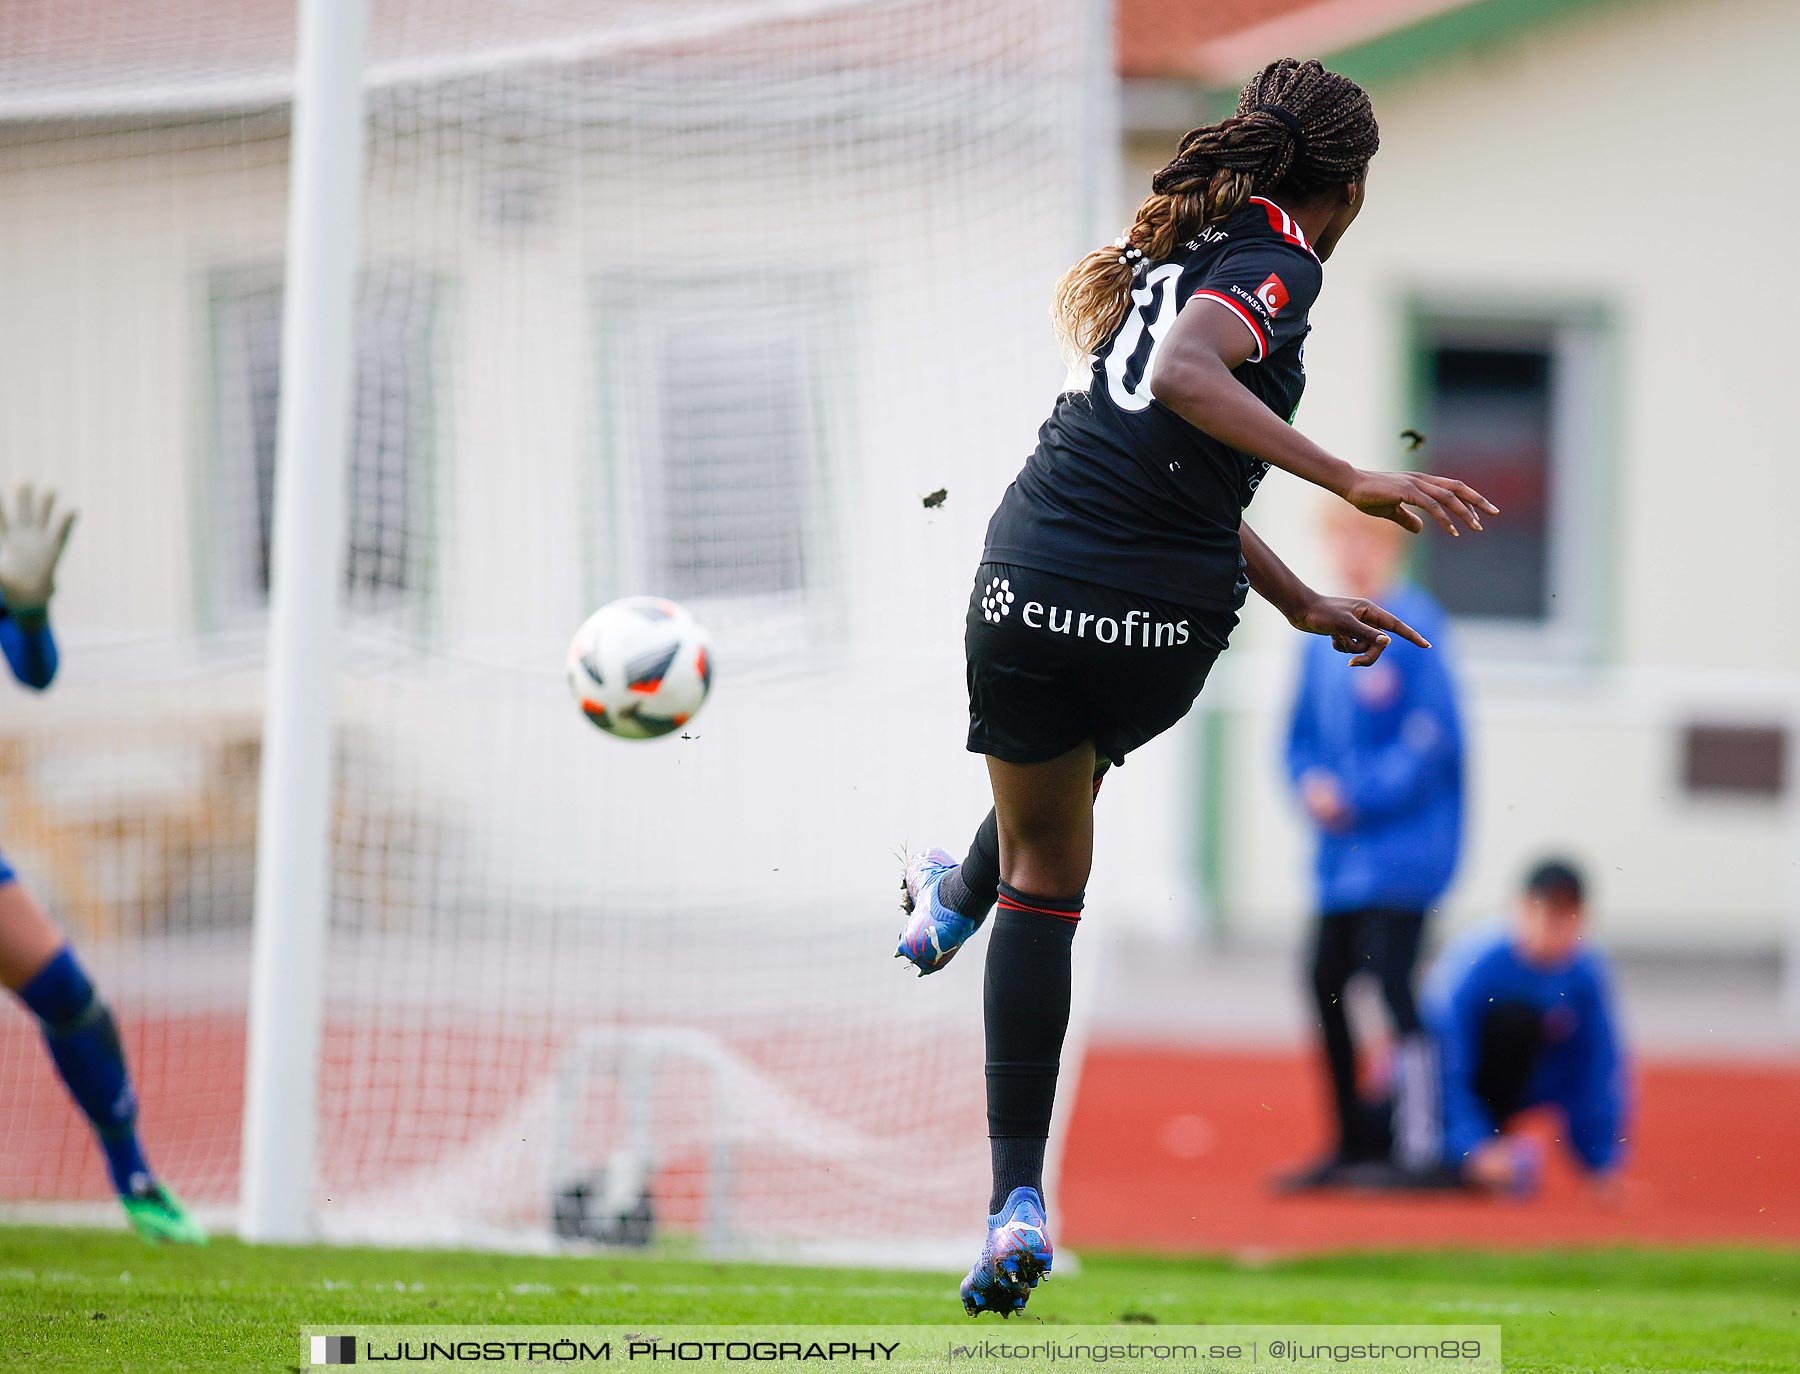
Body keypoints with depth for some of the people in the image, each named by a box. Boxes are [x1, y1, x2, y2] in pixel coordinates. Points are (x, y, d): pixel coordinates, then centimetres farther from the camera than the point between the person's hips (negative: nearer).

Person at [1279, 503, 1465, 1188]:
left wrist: (1357, 795, -15)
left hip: (1401, 843, -8)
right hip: (1341, 851, 8)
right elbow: (1303, 733, 18)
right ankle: (1353, 1139, 18)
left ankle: (1423, 1144, -12)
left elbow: (1434, 735, -14)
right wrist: (1313, 786, -3)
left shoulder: (1414, 625, -10)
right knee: (1325, 982, 8)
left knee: (1389, 977, -13)